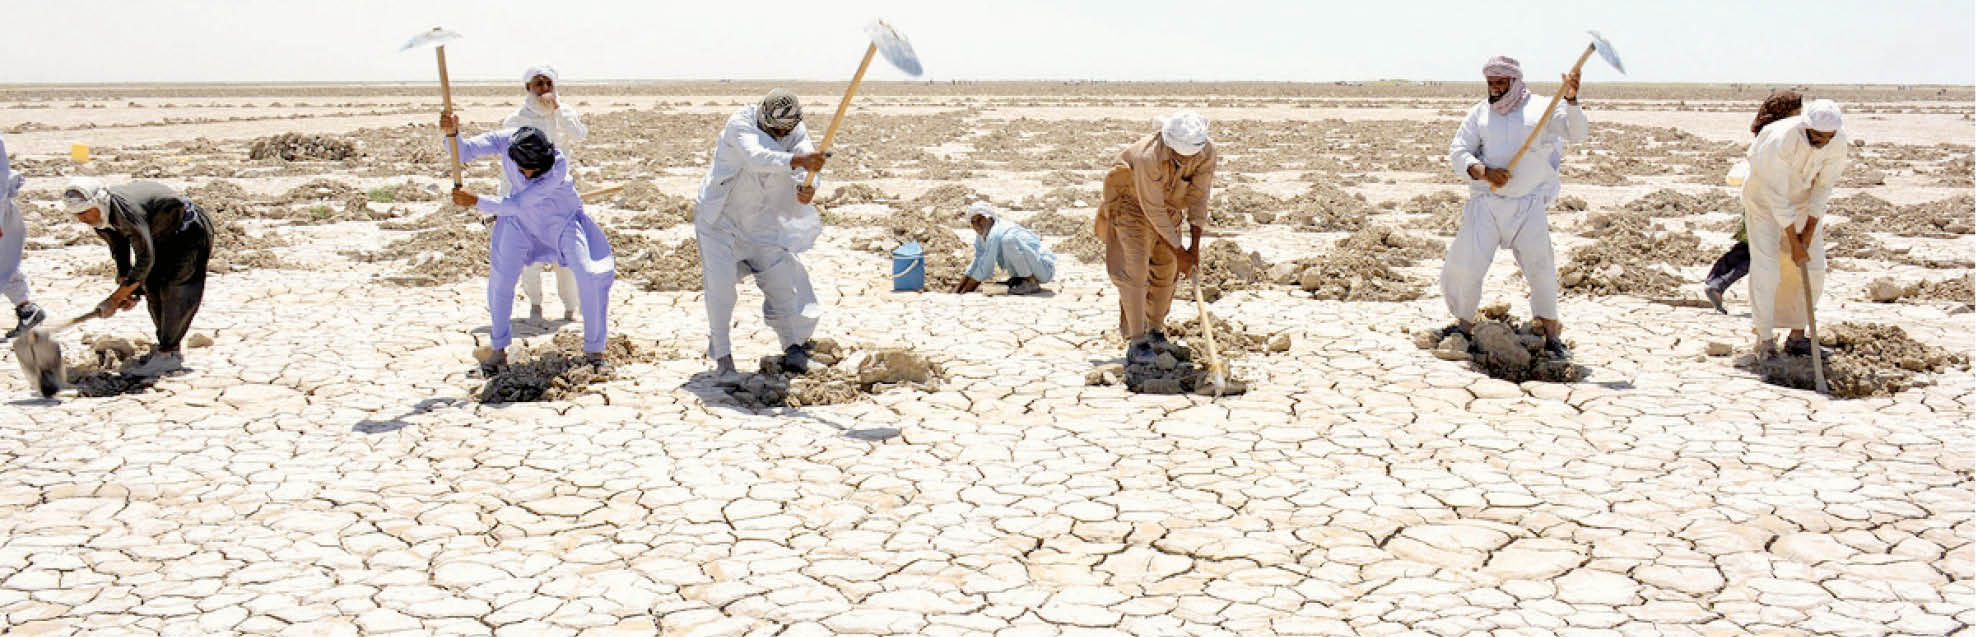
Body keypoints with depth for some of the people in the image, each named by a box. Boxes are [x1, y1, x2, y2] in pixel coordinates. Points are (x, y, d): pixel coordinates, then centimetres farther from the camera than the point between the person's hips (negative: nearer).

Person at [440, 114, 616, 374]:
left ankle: (594, 351, 3)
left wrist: (475, 201, -40)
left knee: (590, 278, -13)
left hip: (563, 218, -3)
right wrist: (452, 132, -49)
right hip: (521, 219, 3)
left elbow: (517, 205, -37)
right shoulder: (506, 140, -26)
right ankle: (498, 350, 18)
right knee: (500, 278, -1)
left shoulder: (559, 165, -37)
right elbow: (463, 152, -29)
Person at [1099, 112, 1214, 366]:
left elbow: (1199, 198, -16)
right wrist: (1178, 252, -24)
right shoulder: (1149, 157, -39)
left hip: (1169, 204, 6)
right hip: (1131, 201, -6)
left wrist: (1195, 247, -18)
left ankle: (1155, 330, 27)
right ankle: (1136, 343, -16)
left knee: (1166, 269, 9)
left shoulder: (1207, 150, -25)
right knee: (1134, 270, -15)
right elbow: (1153, 210, -31)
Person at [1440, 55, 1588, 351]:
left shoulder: (1540, 108, 3)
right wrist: (1485, 172, -16)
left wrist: (1571, 100, -26)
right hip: (1485, 201, 2)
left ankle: (1550, 329, 7)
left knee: (1540, 265, -8)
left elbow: (1576, 132, -8)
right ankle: (1463, 321, 14)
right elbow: (1458, 153, 3)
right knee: (1466, 263, -5)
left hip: (1529, 204, -1)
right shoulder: (1479, 113, 9)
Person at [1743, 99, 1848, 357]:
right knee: (1766, 266, -15)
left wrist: (1809, 233, -14)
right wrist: (1794, 243, -26)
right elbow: (1777, 197, -29)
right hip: (1765, 200, -5)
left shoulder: (1837, 142, -19)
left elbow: (1824, 187, -11)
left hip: (1804, 201, 5)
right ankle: (1765, 339, -9)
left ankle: (1797, 336, 9)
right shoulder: (1780, 140, -34)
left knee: (1814, 268, 0)